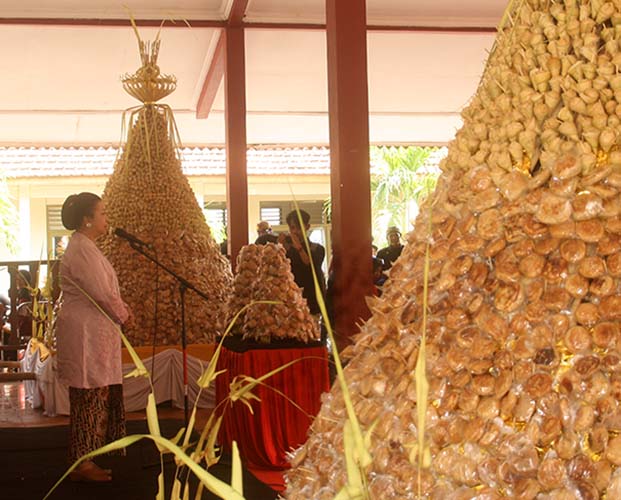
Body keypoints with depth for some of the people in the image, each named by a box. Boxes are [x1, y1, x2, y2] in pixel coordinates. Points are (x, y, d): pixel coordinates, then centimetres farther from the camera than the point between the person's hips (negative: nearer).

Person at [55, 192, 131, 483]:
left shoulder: (84, 247, 15)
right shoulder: (82, 250, -17)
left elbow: (103, 290, 19)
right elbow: (101, 293, -19)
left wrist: (120, 309, 6)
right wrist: (123, 314, -4)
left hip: (94, 333, 10)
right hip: (86, 334, -10)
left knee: (96, 397, 14)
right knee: (89, 396, -3)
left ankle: (83, 460, 21)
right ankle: (81, 463, 6)